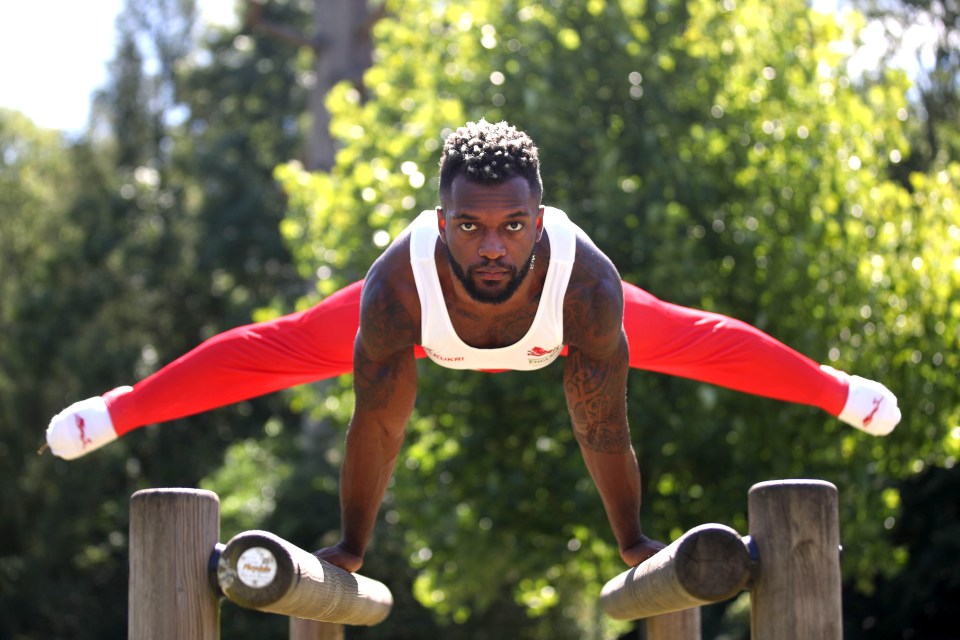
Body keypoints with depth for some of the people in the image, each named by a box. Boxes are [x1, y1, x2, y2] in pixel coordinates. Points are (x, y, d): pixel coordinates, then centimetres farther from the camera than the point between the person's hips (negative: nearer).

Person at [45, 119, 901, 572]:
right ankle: (115, 411, 34)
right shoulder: (400, 281, -45)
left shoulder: (587, 280, -46)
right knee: (279, 348, 10)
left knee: (691, 339, 18)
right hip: (430, 328, 0)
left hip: (557, 330, 0)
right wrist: (350, 548, -25)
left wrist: (635, 542, -23)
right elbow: (379, 427, -35)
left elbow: (602, 426, -35)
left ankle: (840, 391, 46)